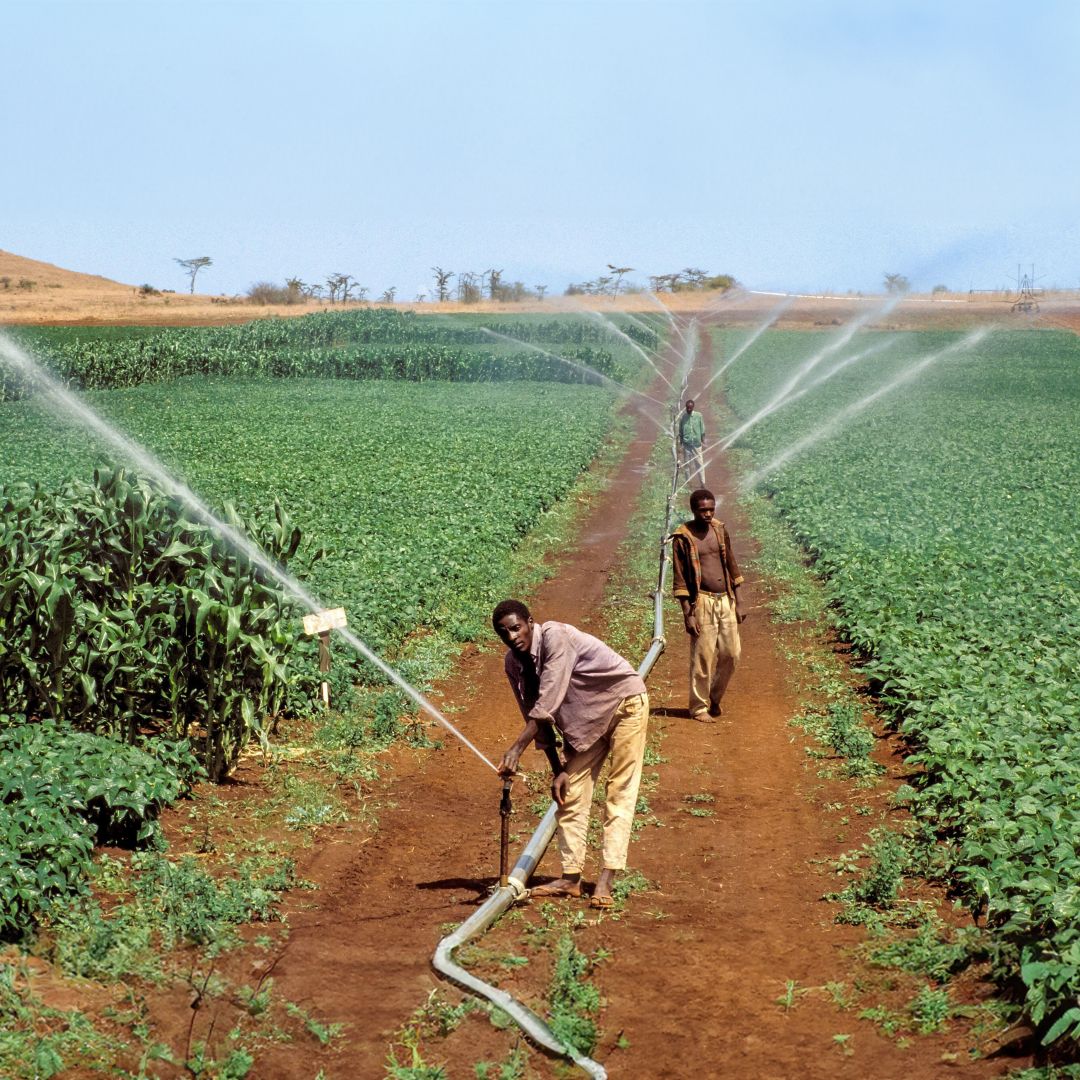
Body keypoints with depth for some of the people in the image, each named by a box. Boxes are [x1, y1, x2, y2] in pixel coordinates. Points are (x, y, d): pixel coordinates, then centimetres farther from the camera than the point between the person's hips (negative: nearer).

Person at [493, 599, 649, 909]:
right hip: (583, 718, 8)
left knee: (619, 793, -9)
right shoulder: (514, 664, -8)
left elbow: (548, 704, -36)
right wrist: (558, 770, -2)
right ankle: (571, 877, 9)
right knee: (570, 793, 3)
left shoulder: (556, 637, -30)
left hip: (625, 701, -7)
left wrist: (516, 749, -41)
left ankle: (606, 881, -13)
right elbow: (537, 717, 0)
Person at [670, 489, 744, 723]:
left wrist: (737, 603, 11)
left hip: (725, 600, 5)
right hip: (702, 602, -5)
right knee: (703, 657, -2)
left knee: (731, 653, 7)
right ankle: (699, 707, 11)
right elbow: (679, 580, -9)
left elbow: (731, 566, 13)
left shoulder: (720, 530, 7)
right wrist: (688, 614, -13)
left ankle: (715, 698, 26)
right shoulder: (683, 537, -9)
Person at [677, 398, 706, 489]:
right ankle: (688, 483, 15)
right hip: (686, 444, 1)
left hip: (697, 444, -1)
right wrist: (680, 445, 6)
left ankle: (702, 483, 4)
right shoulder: (682, 417, 0)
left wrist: (703, 441, 4)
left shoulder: (698, 416, -3)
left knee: (699, 464, 0)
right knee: (687, 464, 6)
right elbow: (680, 432, 7)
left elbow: (702, 430, 4)